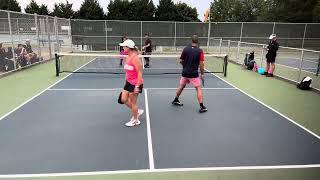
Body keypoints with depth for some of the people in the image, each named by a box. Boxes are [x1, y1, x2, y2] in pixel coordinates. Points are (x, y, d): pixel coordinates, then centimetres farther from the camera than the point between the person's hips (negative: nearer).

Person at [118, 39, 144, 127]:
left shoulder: (135, 58, -20)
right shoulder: (127, 57, 6)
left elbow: (140, 73, -21)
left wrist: (137, 86, -24)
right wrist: (126, 81, 21)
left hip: (135, 83, -9)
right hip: (128, 82, 9)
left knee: (132, 102, 4)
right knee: (123, 100, 10)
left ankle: (135, 120, 25)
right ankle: (137, 111, 29)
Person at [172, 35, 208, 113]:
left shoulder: (185, 49, -1)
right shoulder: (200, 51, -10)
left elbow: (181, 61, 5)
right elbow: (201, 64, -12)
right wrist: (202, 74, 1)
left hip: (185, 72, 4)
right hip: (194, 74, -4)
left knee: (181, 86, 23)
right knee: (199, 88, 3)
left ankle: (175, 100, 36)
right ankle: (202, 107, 0)